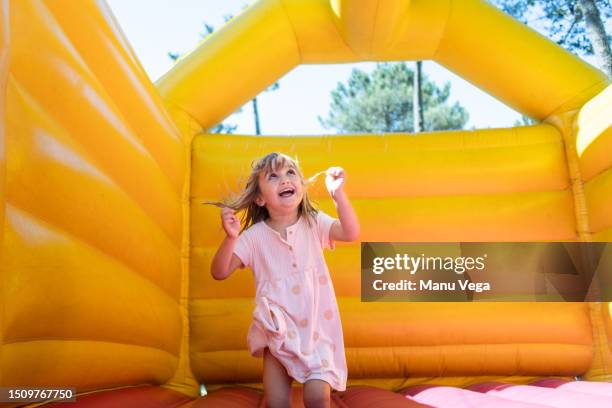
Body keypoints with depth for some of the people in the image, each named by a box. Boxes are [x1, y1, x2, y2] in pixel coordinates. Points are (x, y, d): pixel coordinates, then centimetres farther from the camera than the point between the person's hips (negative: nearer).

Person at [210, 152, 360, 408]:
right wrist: (231, 238, -24)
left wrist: (337, 193, -32)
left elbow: (351, 233, -20)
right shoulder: (254, 236, -5)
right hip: (279, 330, 1)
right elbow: (219, 273, -8)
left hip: (316, 327, 0)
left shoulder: (315, 223, -4)